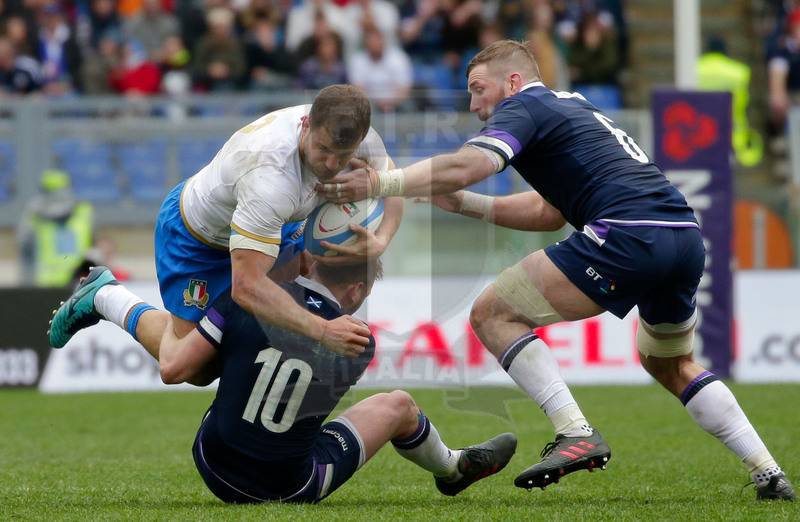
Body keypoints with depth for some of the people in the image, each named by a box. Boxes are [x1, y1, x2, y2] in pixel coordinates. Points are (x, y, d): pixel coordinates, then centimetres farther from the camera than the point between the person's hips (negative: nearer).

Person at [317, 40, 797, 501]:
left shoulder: (524, 107, 6)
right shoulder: (576, 108, 32)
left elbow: (465, 167, -12)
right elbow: (551, 213, 33)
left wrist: (382, 183, -9)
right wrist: (464, 204, 30)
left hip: (628, 235, -9)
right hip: (687, 233, 9)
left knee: (493, 315, 0)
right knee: (671, 364, 32)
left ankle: (576, 434, -13)